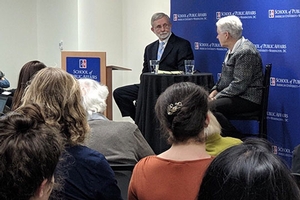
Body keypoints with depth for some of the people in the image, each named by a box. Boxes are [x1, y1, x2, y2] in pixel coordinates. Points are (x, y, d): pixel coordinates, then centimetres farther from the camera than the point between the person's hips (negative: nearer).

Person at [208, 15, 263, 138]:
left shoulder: (245, 51, -18)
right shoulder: (232, 50, 15)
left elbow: (239, 85, -23)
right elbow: (225, 78, 21)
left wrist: (217, 97, -18)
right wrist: (214, 92, 4)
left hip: (248, 99, -10)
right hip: (235, 95, 10)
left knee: (209, 107, -27)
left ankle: (238, 140, -16)